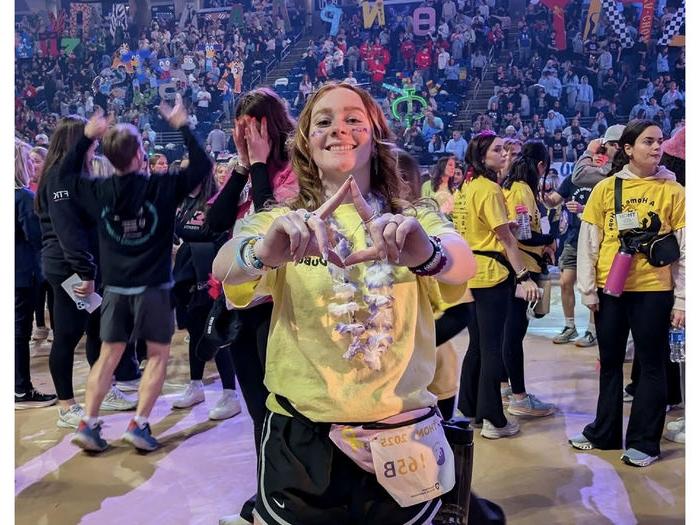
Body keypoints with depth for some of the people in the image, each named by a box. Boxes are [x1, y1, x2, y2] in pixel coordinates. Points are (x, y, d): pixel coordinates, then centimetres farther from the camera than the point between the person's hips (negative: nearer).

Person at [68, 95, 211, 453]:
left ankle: (88, 425, 14)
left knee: (108, 356, 15)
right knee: (158, 355, 10)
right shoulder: (161, 187, -12)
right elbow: (202, 166, -7)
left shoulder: (100, 191, -2)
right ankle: (139, 426, 7)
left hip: (115, 288, 4)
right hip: (153, 287, -3)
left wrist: (87, 136, 16)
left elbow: (66, 174, 18)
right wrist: (182, 126, -3)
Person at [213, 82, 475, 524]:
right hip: (301, 440, 0)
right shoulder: (282, 222, 0)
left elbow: (463, 265, -21)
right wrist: (263, 252, -43)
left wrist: (427, 254, -44)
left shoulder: (414, 220, 0)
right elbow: (223, 267, -20)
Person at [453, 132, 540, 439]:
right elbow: (506, 238, -18)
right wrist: (524, 276, -17)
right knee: (492, 347, -2)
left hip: (471, 272, 9)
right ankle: (493, 420, 6)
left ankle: (468, 409, 26)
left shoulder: (467, 188, 12)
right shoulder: (489, 189, -14)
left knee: (477, 344, 16)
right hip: (491, 274, -9)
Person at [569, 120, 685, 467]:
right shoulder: (605, 188, 1)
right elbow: (588, 243, 2)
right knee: (610, 362, 14)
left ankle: (644, 442, 21)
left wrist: (681, 300, -4)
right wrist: (589, 290, -1)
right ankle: (604, 432, 29)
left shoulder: (673, 190, -1)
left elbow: (685, 248, -1)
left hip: (654, 290, -1)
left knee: (651, 364, 7)